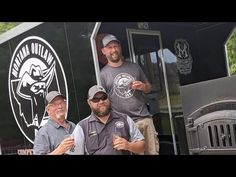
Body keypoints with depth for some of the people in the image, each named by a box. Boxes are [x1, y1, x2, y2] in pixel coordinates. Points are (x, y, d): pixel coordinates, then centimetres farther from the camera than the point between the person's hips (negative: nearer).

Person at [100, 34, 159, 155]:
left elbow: (148, 87, 20)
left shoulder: (134, 67, 11)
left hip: (145, 118, 3)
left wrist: (143, 87, -4)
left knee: (153, 152, 6)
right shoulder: (103, 74, 0)